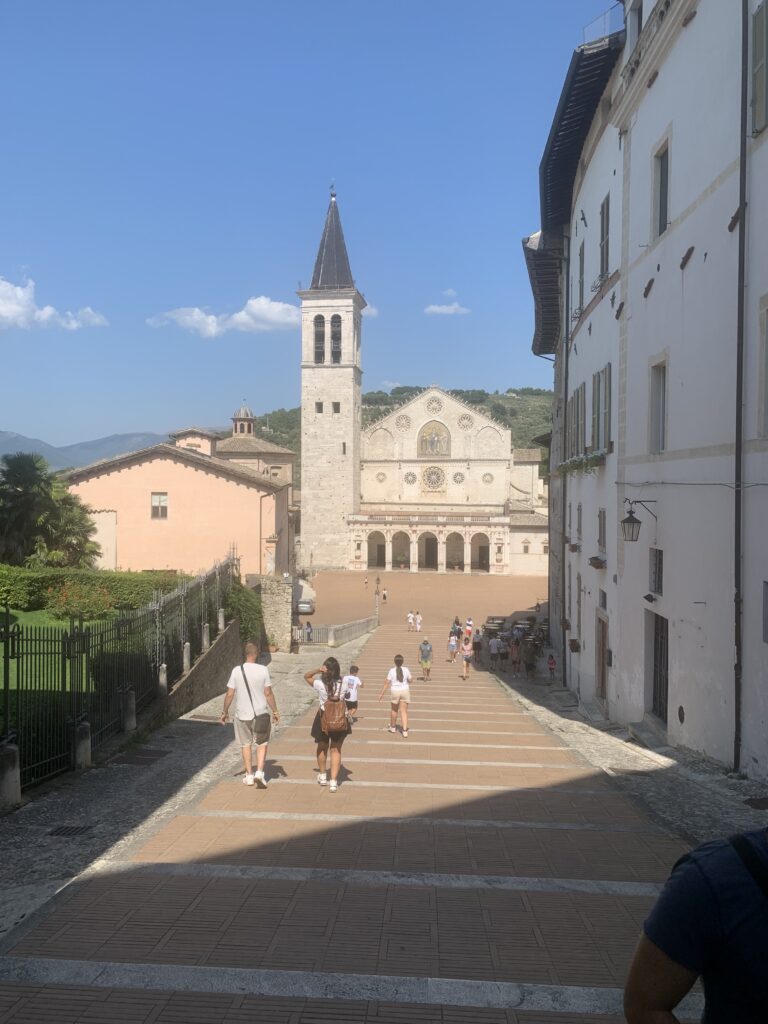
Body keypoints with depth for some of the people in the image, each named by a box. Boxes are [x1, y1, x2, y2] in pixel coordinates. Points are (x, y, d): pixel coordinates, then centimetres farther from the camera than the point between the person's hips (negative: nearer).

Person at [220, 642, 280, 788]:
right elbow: (268, 694, -6)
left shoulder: (236, 671, -6)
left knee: (246, 744, 15)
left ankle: (249, 776, 20)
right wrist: (275, 711, 3)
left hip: (242, 714, 1)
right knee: (261, 743, 13)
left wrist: (224, 712, 9)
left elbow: (230, 694, -4)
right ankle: (259, 772, 0)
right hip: (261, 713, -1)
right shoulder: (263, 670, -9)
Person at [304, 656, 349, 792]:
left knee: (322, 748, 22)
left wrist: (318, 670, -15)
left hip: (323, 718, 0)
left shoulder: (320, 684, -15)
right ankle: (334, 781, 4)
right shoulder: (342, 685, -12)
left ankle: (322, 776, 39)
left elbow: (306, 676, -1)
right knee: (336, 750, 10)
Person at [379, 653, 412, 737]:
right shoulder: (406, 670, -8)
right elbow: (410, 680, 5)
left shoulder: (392, 671, -12)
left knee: (394, 710, 21)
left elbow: (387, 683, -10)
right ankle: (405, 730, -9)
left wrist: (381, 693, -3)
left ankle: (393, 727, 39)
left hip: (394, 692, -1)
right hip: (405, 691, 1)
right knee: (404, 711, 3)